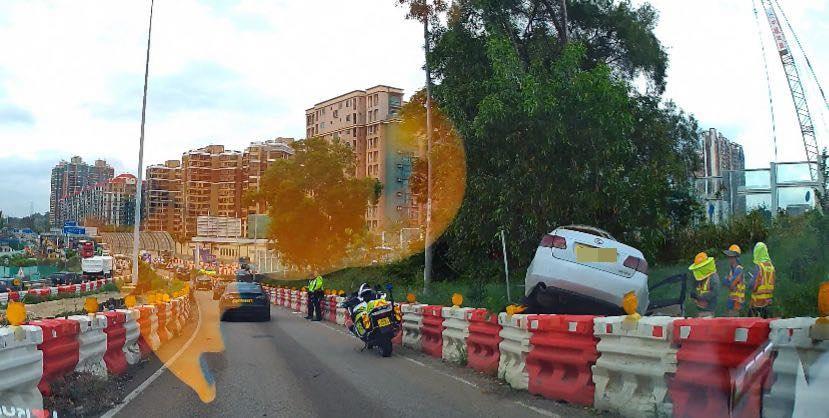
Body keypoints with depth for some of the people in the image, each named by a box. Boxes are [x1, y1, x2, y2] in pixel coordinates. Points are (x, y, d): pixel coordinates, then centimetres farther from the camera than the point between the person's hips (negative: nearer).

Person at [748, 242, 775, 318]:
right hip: (768, 300, 7)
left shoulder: (759, 266, -17)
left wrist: (750, 280, 3)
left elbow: (752, 286, -16)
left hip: (758, 300, -7)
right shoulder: (771, 266, 3)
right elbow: (772, 284, 11)